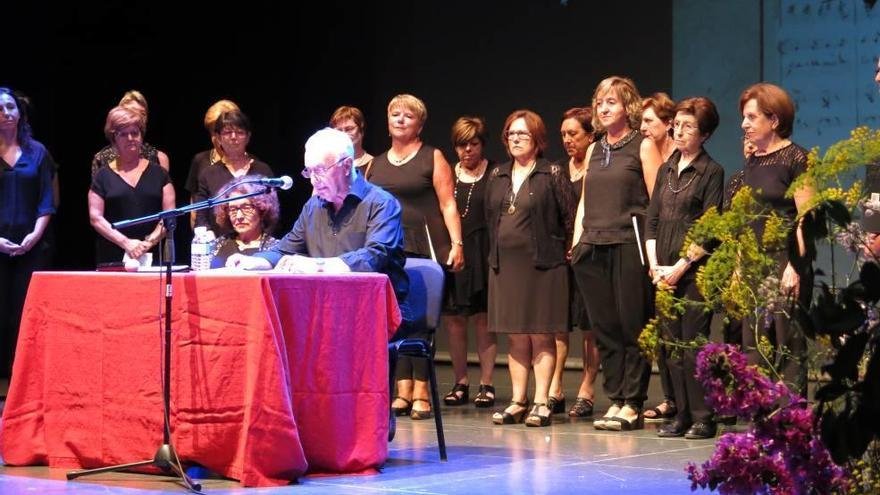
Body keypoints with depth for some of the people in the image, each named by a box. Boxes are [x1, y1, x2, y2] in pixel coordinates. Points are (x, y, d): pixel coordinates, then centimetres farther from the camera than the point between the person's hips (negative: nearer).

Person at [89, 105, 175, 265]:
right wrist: (126, 243, -10)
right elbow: (96, 218, 2)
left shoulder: (158, 173, 12)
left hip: (153, 256, 1)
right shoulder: (103, 176, 9)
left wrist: (150, 241, -10)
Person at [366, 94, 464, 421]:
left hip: (423, 248, -5)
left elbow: (448, 205, -3)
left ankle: (421, 393, -5)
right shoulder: (376, 164, 17)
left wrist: (456, 243, -13)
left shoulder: (432, 158, 4)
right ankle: (403, 392, 6)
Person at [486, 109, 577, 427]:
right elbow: (489, 216, 19)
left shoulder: (553, 175, -3)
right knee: (515, 337, 8)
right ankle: (518, 402, 12)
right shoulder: (497, 176, 13)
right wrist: (495, 253, 13)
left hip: (542, 264, -5)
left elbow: (571, 217, -4)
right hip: (505, 265, 5)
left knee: (541, 336, -2)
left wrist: (566, 252, -4)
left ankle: (541, 403, 1)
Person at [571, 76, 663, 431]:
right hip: (593, 248, 6)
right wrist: (577, 241, 10)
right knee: (604, 328, 6)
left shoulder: (643, 146, 1)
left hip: (629, 245, -6)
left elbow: (657, 200, -5)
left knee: (632, 327, -3)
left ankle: (632, 404, 0)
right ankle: (615, 399, 11)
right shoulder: (594, 150, 18)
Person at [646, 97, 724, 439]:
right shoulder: (666, 170, 16)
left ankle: (702, 418, -3)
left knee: (693, 344, -8)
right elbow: (652, 221, 14)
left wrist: (682, 265, -12)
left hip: (694, 269, -6)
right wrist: (655, 266, 3)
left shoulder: (711, 172, -2)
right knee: (671, 346, 6)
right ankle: (681, 416, 11)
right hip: (664, 273, 6)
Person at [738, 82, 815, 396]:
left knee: (789, 346, -5)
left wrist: (795, 266, -18)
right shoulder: (752, 163, 16)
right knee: (754, 346, 5)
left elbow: (805, 219, -12)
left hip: (785, 263, -8)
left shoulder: (795, 158, -6)